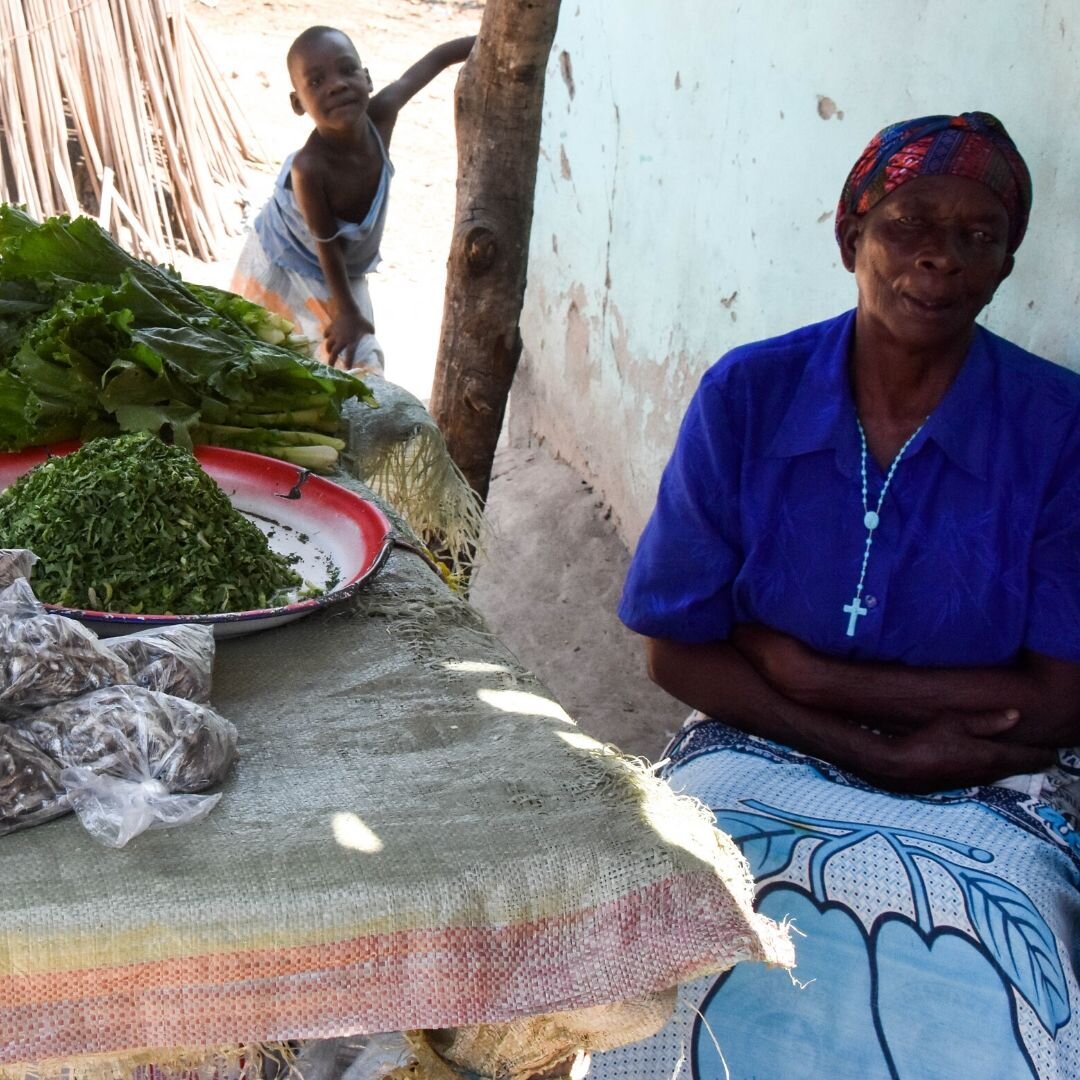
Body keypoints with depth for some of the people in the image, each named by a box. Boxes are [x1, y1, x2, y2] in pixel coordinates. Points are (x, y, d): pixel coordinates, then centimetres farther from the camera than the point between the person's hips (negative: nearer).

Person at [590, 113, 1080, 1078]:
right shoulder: (748, 396, -3)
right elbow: (678, 653, -2)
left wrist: (806, 672, -11)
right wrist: (885, 754, -11)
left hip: (979, 812, 0)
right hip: (761, 764, 1)